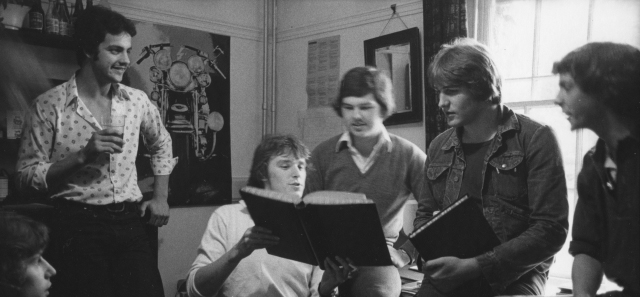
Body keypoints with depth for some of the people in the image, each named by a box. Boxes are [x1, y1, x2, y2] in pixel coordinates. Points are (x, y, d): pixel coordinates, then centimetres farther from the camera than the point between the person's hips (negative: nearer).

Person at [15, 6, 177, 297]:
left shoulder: (137, 100, 7)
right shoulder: (49, 105, -5)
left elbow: (161, 143, 25)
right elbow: (26, 177, -5)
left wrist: (160, 197, 15)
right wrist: (83, 155, -17)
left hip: (130, 221, 3)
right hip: (78, 223, -3)